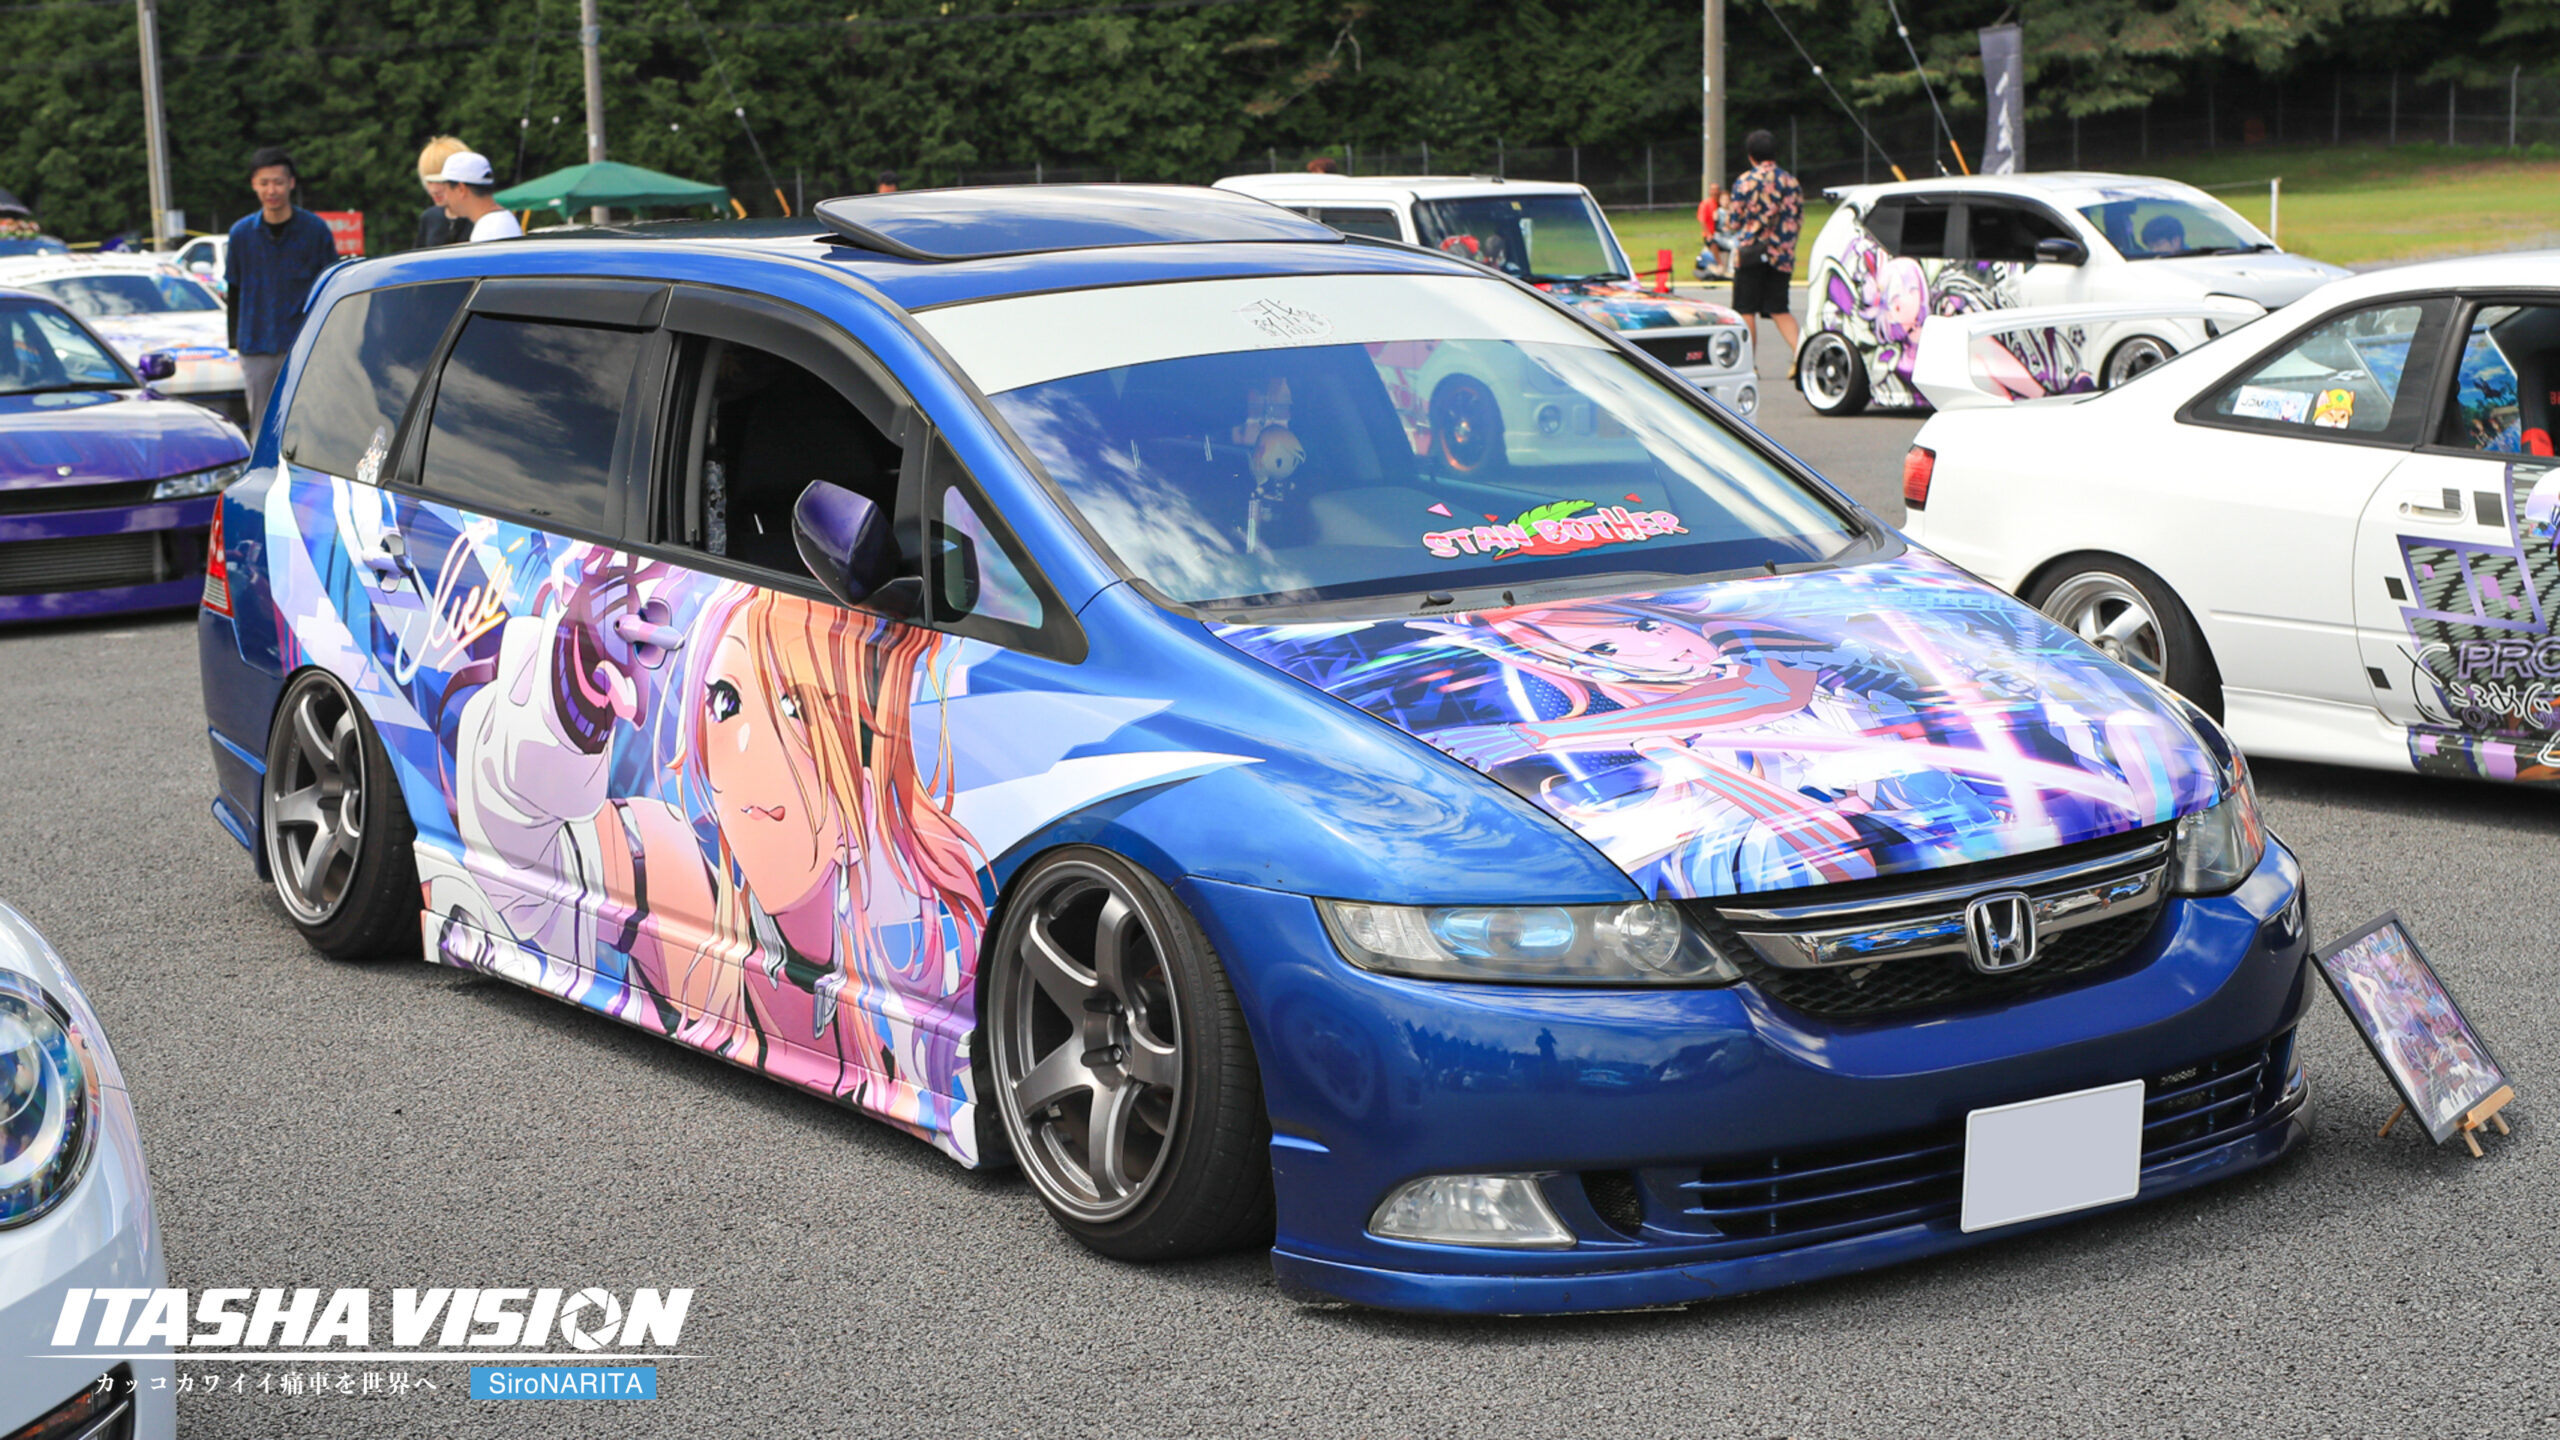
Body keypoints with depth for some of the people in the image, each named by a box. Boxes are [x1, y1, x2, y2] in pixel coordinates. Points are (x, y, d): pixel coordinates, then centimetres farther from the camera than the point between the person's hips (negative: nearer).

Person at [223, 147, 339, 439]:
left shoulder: (315, 229, 0)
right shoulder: (242, 233, 6)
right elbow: (234, 292, 12)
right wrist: (236, 340, 9)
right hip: (256, 348, 2)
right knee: (262, 428, 5)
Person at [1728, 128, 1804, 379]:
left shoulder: (1745, 181, -7)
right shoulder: (1792, 182, 7)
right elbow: (1798, 222, 11)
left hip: (1750, 253, -4)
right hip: (1782, 255, 4)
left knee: (1746, 310, 4)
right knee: (1779, 309, 9)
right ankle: (1799, 353, -11)